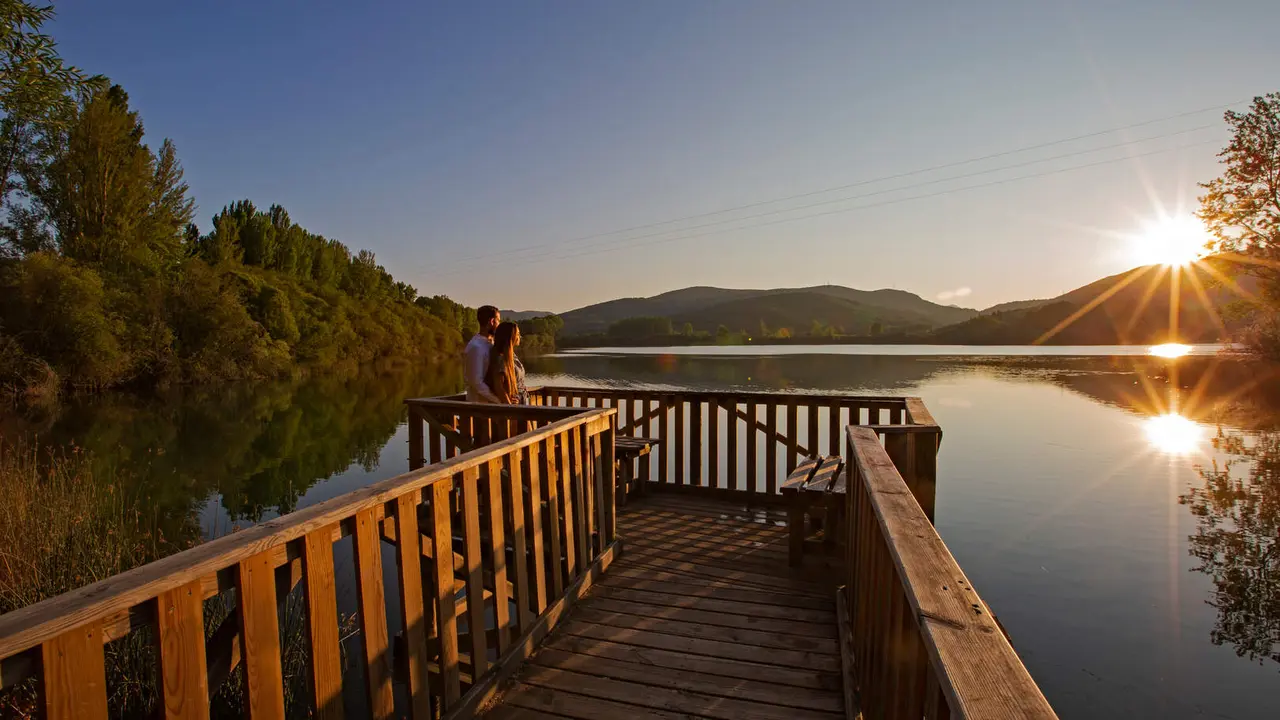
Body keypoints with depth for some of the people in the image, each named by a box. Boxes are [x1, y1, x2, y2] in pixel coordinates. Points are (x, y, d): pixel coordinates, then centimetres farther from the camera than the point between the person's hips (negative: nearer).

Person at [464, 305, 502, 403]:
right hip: (480, 402, -8)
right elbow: (477, 382, -22)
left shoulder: (489, 343, 10)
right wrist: (500, 400, -22)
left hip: (491, 402, 8)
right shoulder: (476, 347, -18)